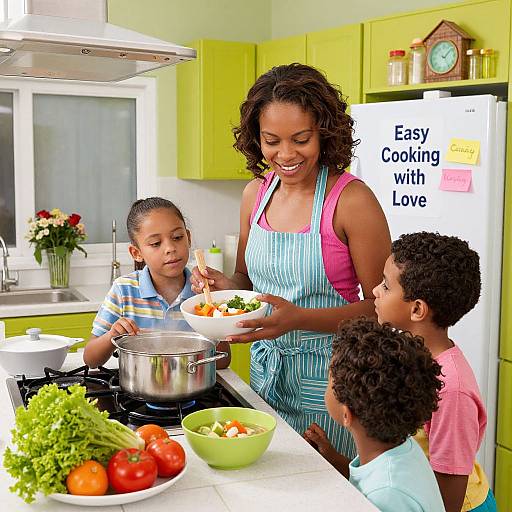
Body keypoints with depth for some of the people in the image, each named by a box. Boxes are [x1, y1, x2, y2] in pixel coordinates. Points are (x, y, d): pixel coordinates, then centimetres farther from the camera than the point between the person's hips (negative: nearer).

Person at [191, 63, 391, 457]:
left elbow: (380, 307, -15)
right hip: (265, 369, 6)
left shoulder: (351, 199, -17)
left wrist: (299, 318, -27)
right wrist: (225, 285, -8)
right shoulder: (256, 192, 1)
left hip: (326, 377, -5)